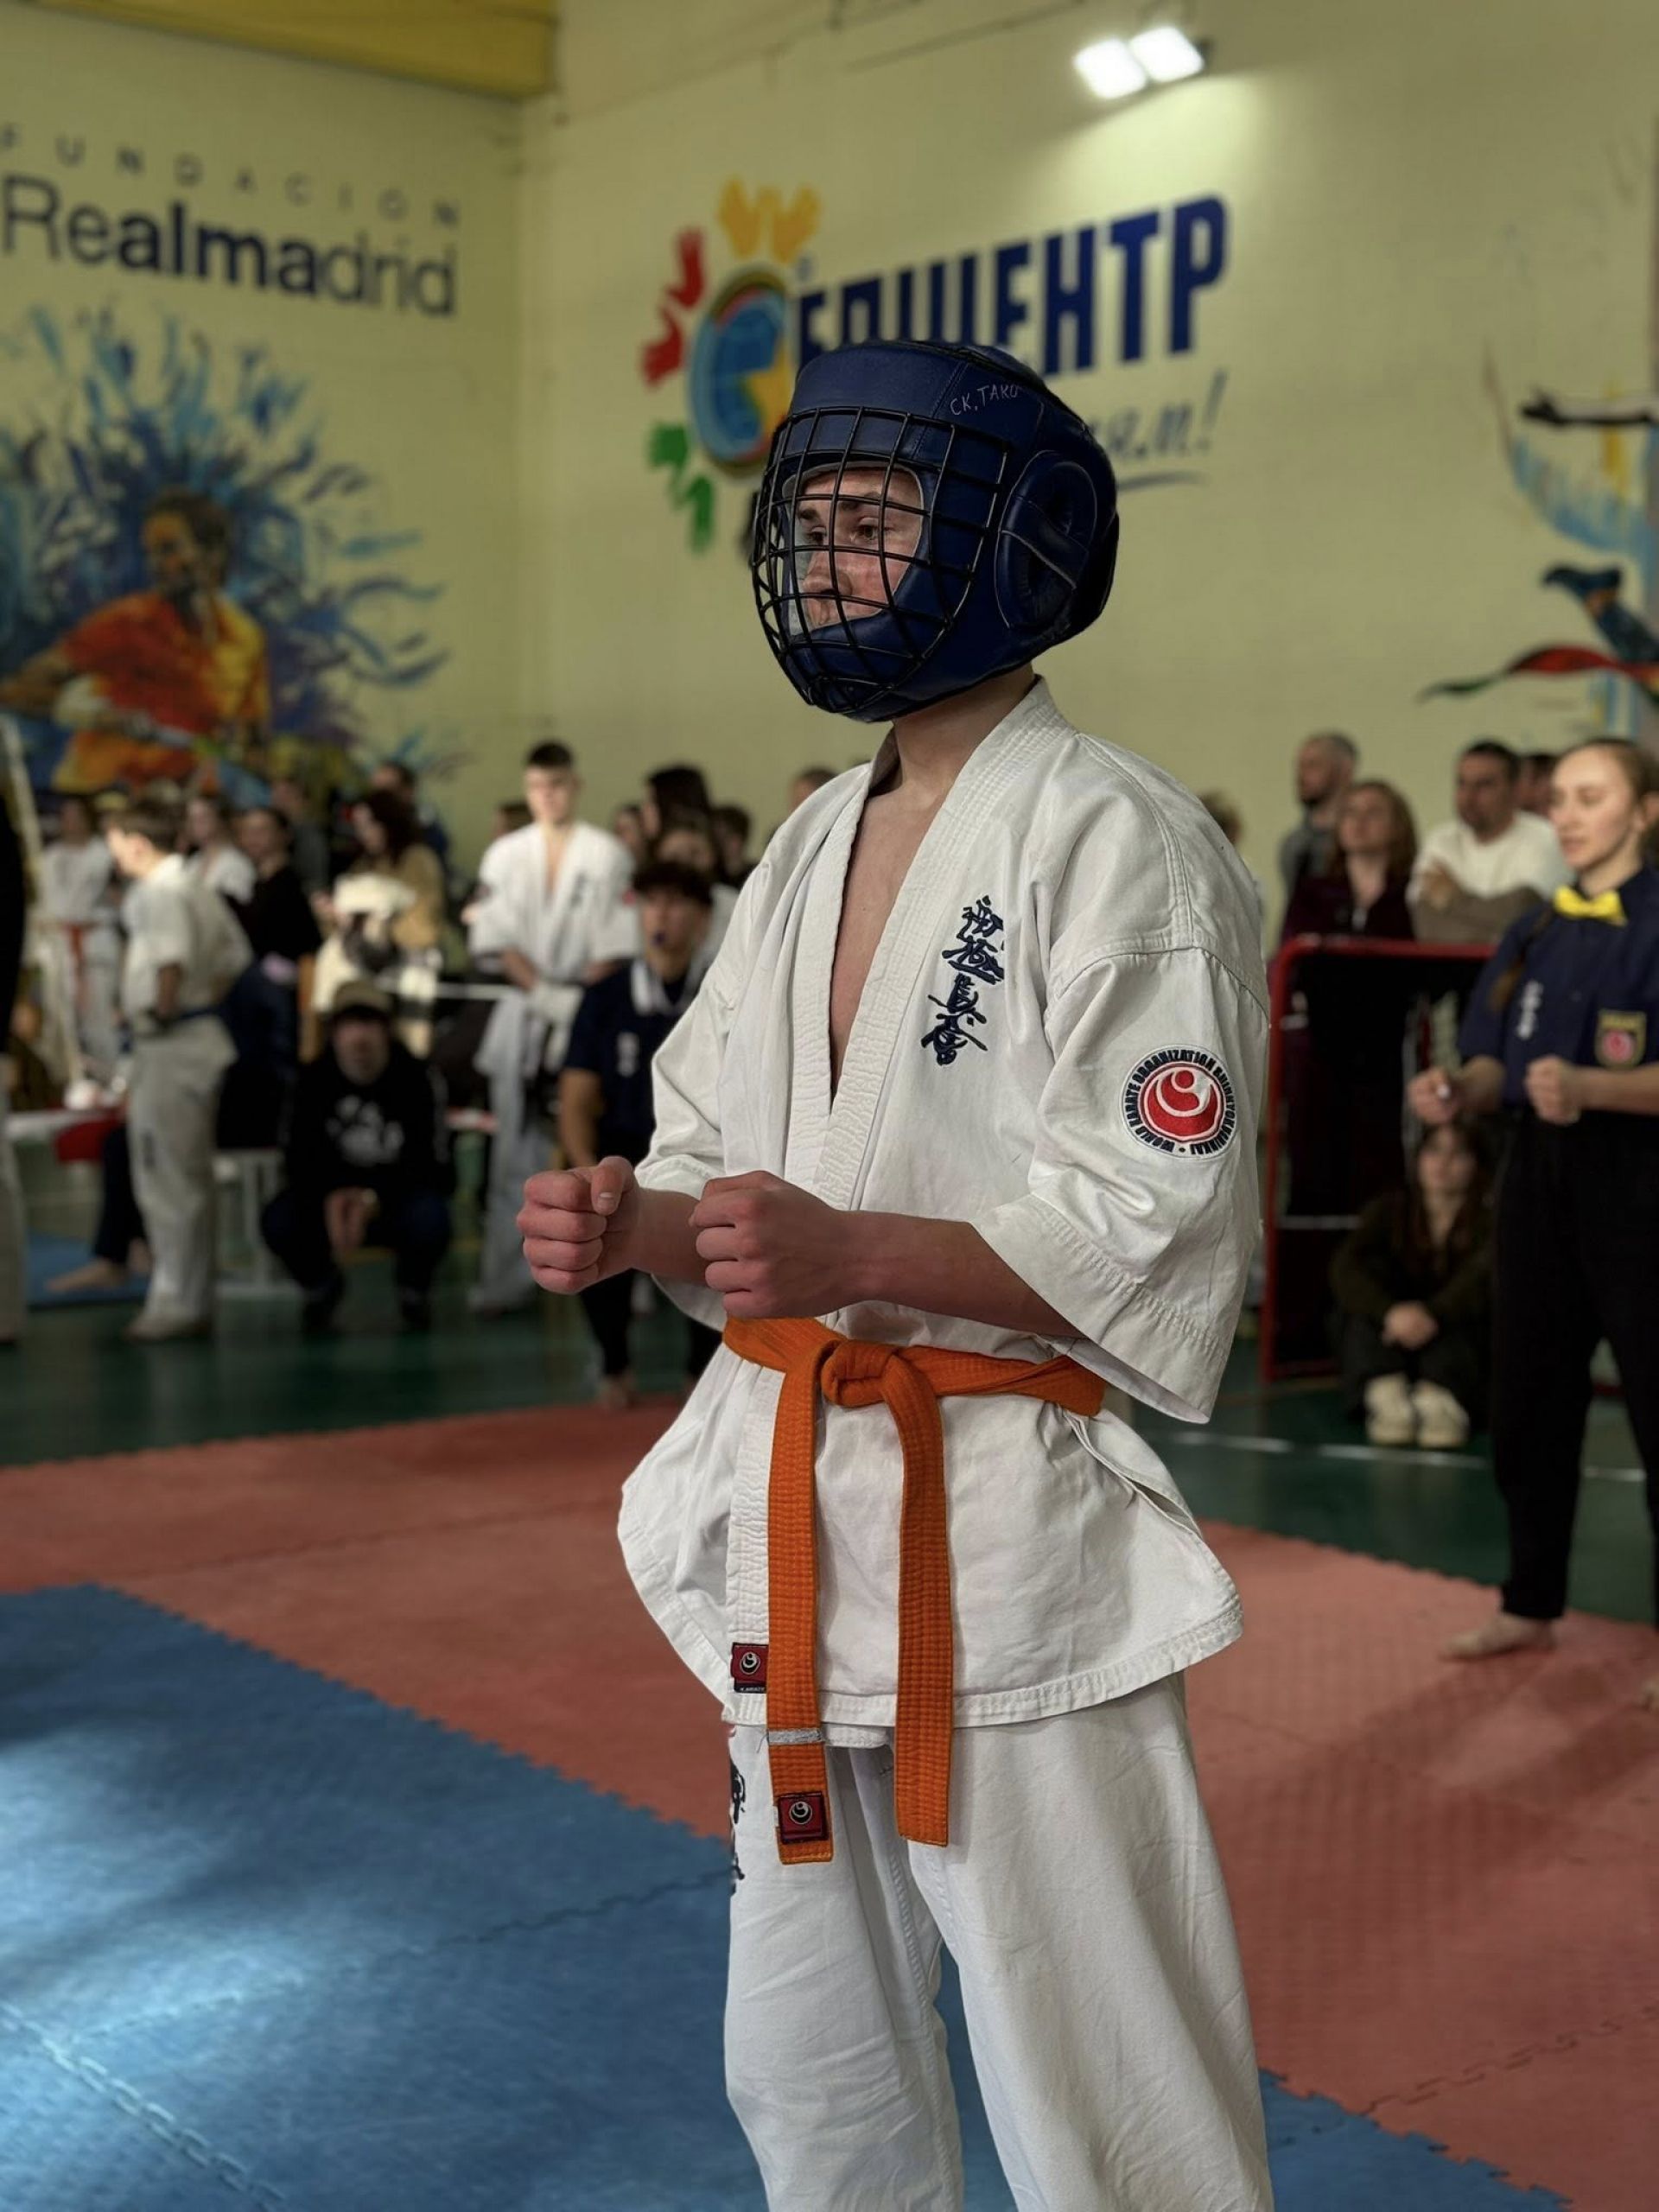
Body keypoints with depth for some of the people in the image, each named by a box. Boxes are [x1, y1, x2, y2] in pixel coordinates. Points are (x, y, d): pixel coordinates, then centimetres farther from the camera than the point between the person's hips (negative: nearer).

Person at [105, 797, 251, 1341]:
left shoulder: (158, 893, -15)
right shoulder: (197, 888, 15)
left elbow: (173, 955, -32)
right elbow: (235, 954, 20)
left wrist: (164, 1008, -19)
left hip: (170, 1044, -10)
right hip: (202, 1036, 10)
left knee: (168, 1178, -4)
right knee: (191, 1177, 15)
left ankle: (175, 1301, 0)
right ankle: (195, 1299, 22)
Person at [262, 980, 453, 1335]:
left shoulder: (416, 1078, -15)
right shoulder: (315, 1079, -7)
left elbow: (432, 1163, -16)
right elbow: (298, 1158, -7)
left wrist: (372, 1200, -32)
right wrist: (330, 1199, -29)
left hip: (397, 1198, -2)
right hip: (331, 1196, 2)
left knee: (429, 1218, -36)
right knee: (280, 1220, -28)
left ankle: (413, 1290, 2)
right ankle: (320, 1285, 9)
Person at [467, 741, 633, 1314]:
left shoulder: (606, 856, 1)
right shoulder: (505, 856, 10)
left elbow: (614, 945, -4)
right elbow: (495, 940, 4)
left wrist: (580, 1003, -13)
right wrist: (545, 993, -8)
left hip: (586, 1012, -3)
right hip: (522, 1013, 3)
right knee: (516, 1150, 3)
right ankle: (508, 1277, 7)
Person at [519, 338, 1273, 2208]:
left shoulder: (1115, 841, -13)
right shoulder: (811, 851, 12)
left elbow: (1154, 1234, -18)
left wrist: (844, 1247, -29)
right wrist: (629, 1220, -7)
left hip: (1008, 1528, -8)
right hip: (793, 1512, 8)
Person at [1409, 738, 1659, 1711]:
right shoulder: (1536, 933, 12)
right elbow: (1498, 1065, 13)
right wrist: (1461, 1088, -8)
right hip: (1538, 1178, 7)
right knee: (1528, 1403, 12)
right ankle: (1533, 1604, 27)